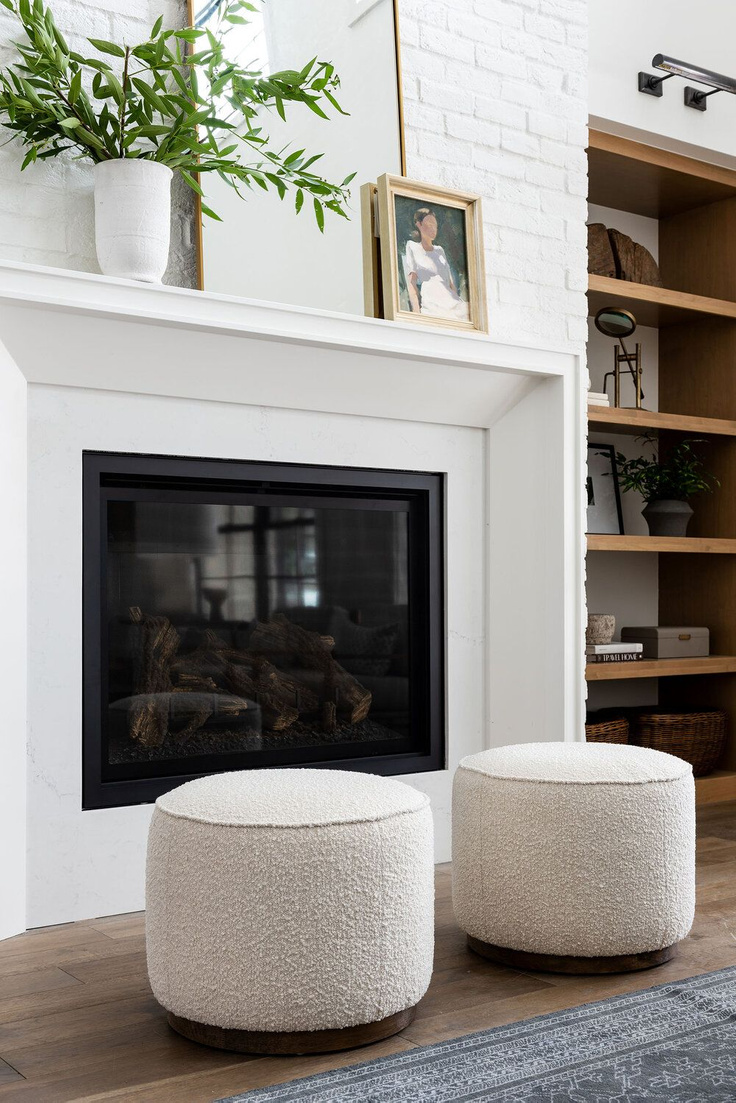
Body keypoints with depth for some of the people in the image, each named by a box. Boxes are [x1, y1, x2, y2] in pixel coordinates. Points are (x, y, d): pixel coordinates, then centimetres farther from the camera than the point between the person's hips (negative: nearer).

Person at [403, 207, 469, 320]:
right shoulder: (412, 247, 15)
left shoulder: (440, 250, 32)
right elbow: (411, 282, 2)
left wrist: (458, 302, 10)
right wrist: (416, 311, -13)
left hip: (451, 302, 6)